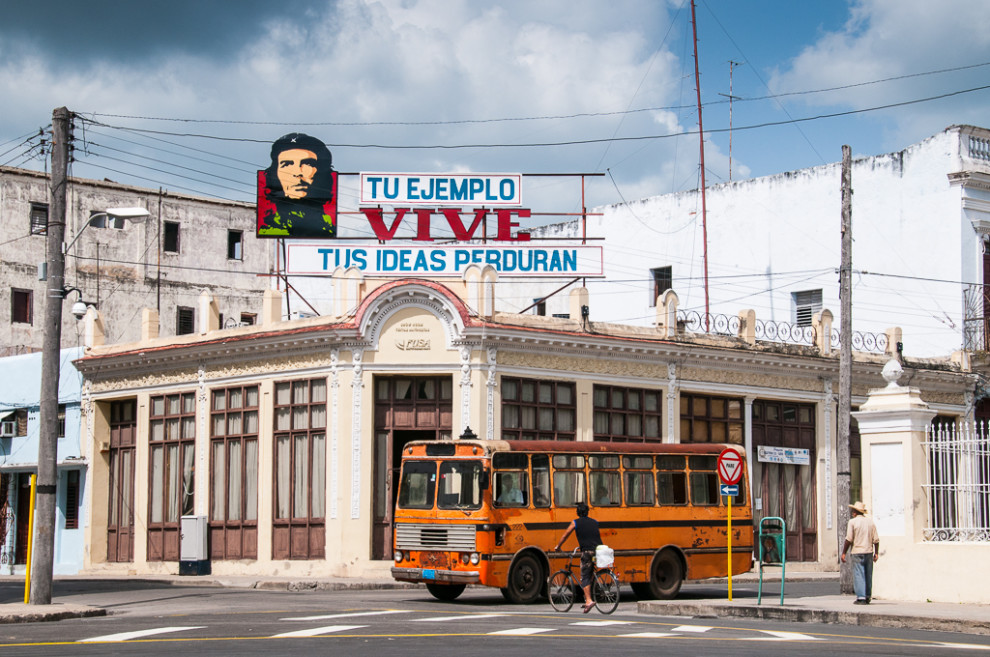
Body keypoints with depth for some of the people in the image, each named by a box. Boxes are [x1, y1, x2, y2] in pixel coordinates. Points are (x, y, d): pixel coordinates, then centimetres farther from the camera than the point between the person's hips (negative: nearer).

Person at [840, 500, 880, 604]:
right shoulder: (870, 522, 8)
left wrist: (844, 553, -4)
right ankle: (868, 597, 17)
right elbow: (876, 539, 6)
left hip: (858, 552, -5)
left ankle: (861, 597, -10)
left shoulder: (853, 522, -5)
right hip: (869, 552, 5)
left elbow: (849, 539, -10)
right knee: (868, 575, 12)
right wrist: (876, 553, 14)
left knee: (858, 575, -4)